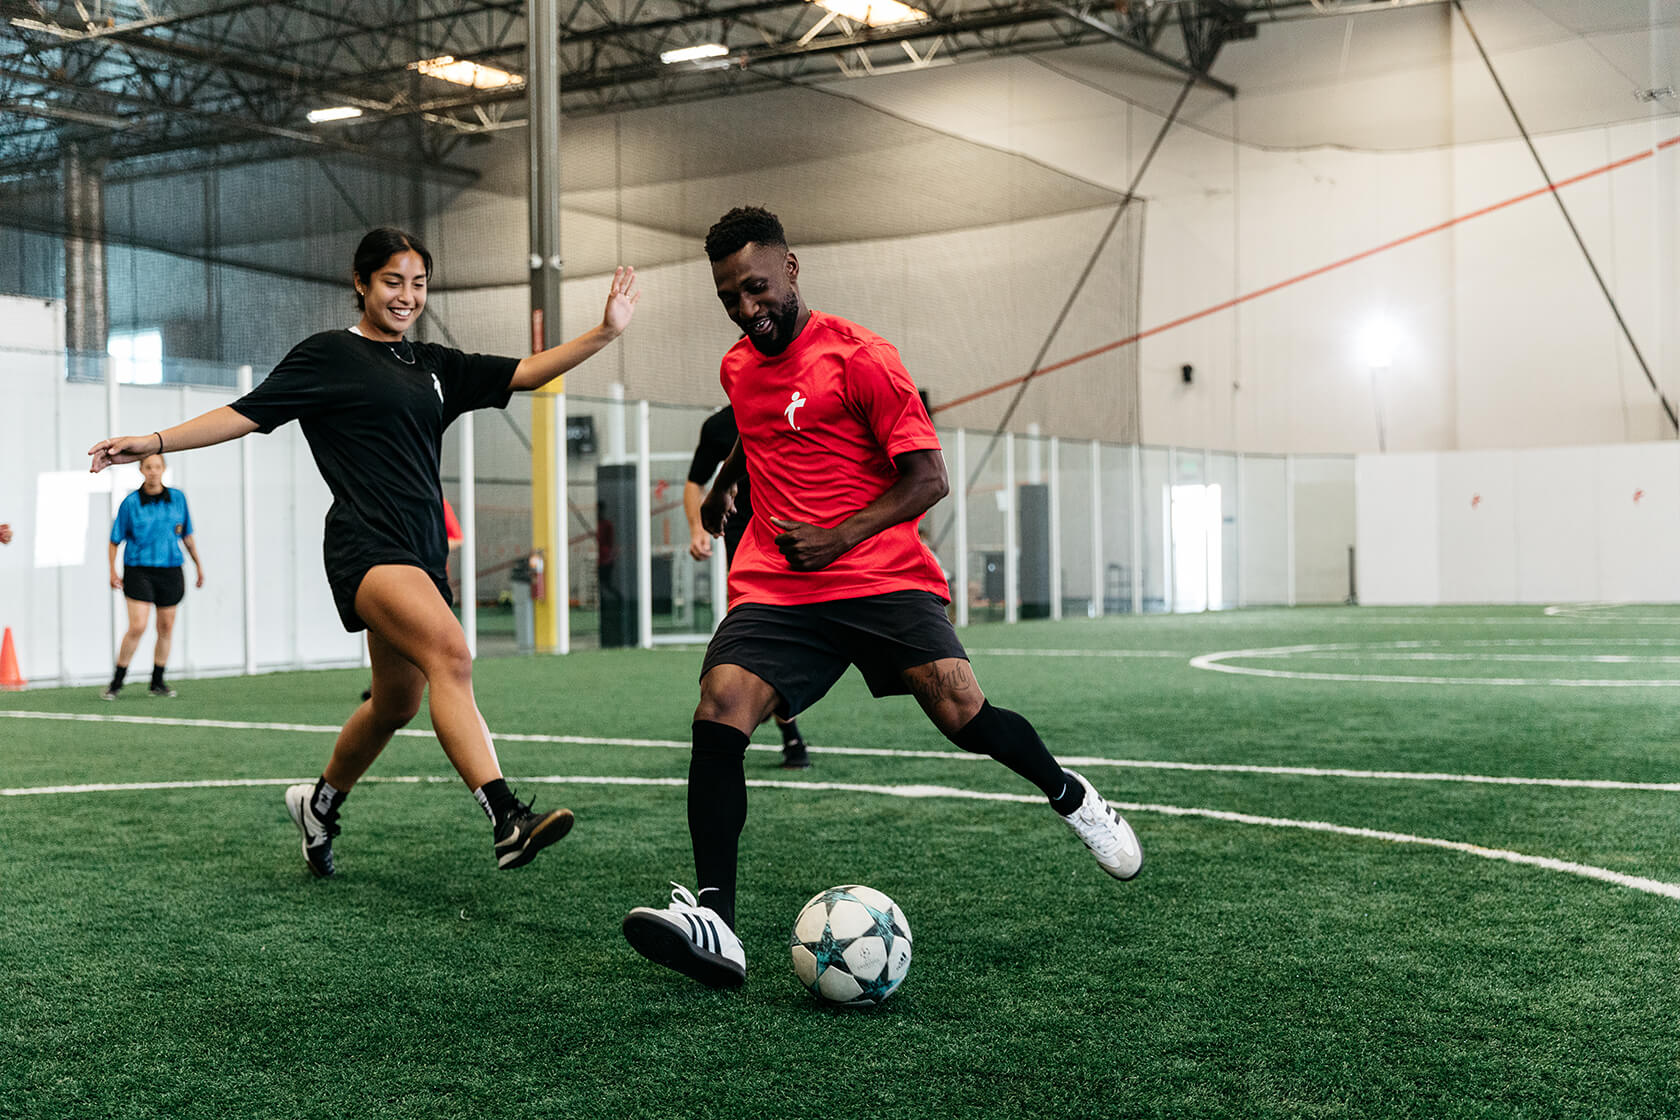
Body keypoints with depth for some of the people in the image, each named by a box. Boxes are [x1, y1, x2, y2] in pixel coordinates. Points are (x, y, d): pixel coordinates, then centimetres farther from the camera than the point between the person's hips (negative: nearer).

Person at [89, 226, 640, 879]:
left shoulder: (433, 365, 18)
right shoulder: (330, 354, 2)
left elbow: (525, 373, 14)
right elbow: (247, 413, 1)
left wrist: (606, 331, 5)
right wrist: (153, 443, -7)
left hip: (420, 554, 8)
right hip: (366, 547, -8)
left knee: (396, 704, 13)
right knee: (449, 654, -28)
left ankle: (319, 804, 38)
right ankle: (507, 822, -38)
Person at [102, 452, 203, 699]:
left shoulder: (178, 498, 4)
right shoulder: (130, 503, -5)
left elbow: (186, 535, 15)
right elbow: (116, 540, 1)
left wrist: (198, 565, 17)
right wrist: (113, 570, -6)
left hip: (170, 571, 4)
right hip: (139, 571, -3)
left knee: (166, 627, 7)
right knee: (137, 627, -13)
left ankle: (157, 683, 20)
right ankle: (116, 682, -1)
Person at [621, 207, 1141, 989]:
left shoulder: (858, 356, -5)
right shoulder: (737, 366, 16)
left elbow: (928, 478, -9)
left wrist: (838, 538, -17)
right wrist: (722, 482, 44)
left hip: (881, 573, -4)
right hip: (773, 586, 4)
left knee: (963, 712, -17)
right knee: (718, 712, -20)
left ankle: (1070, 796, 16)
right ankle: (714, 925, -24)